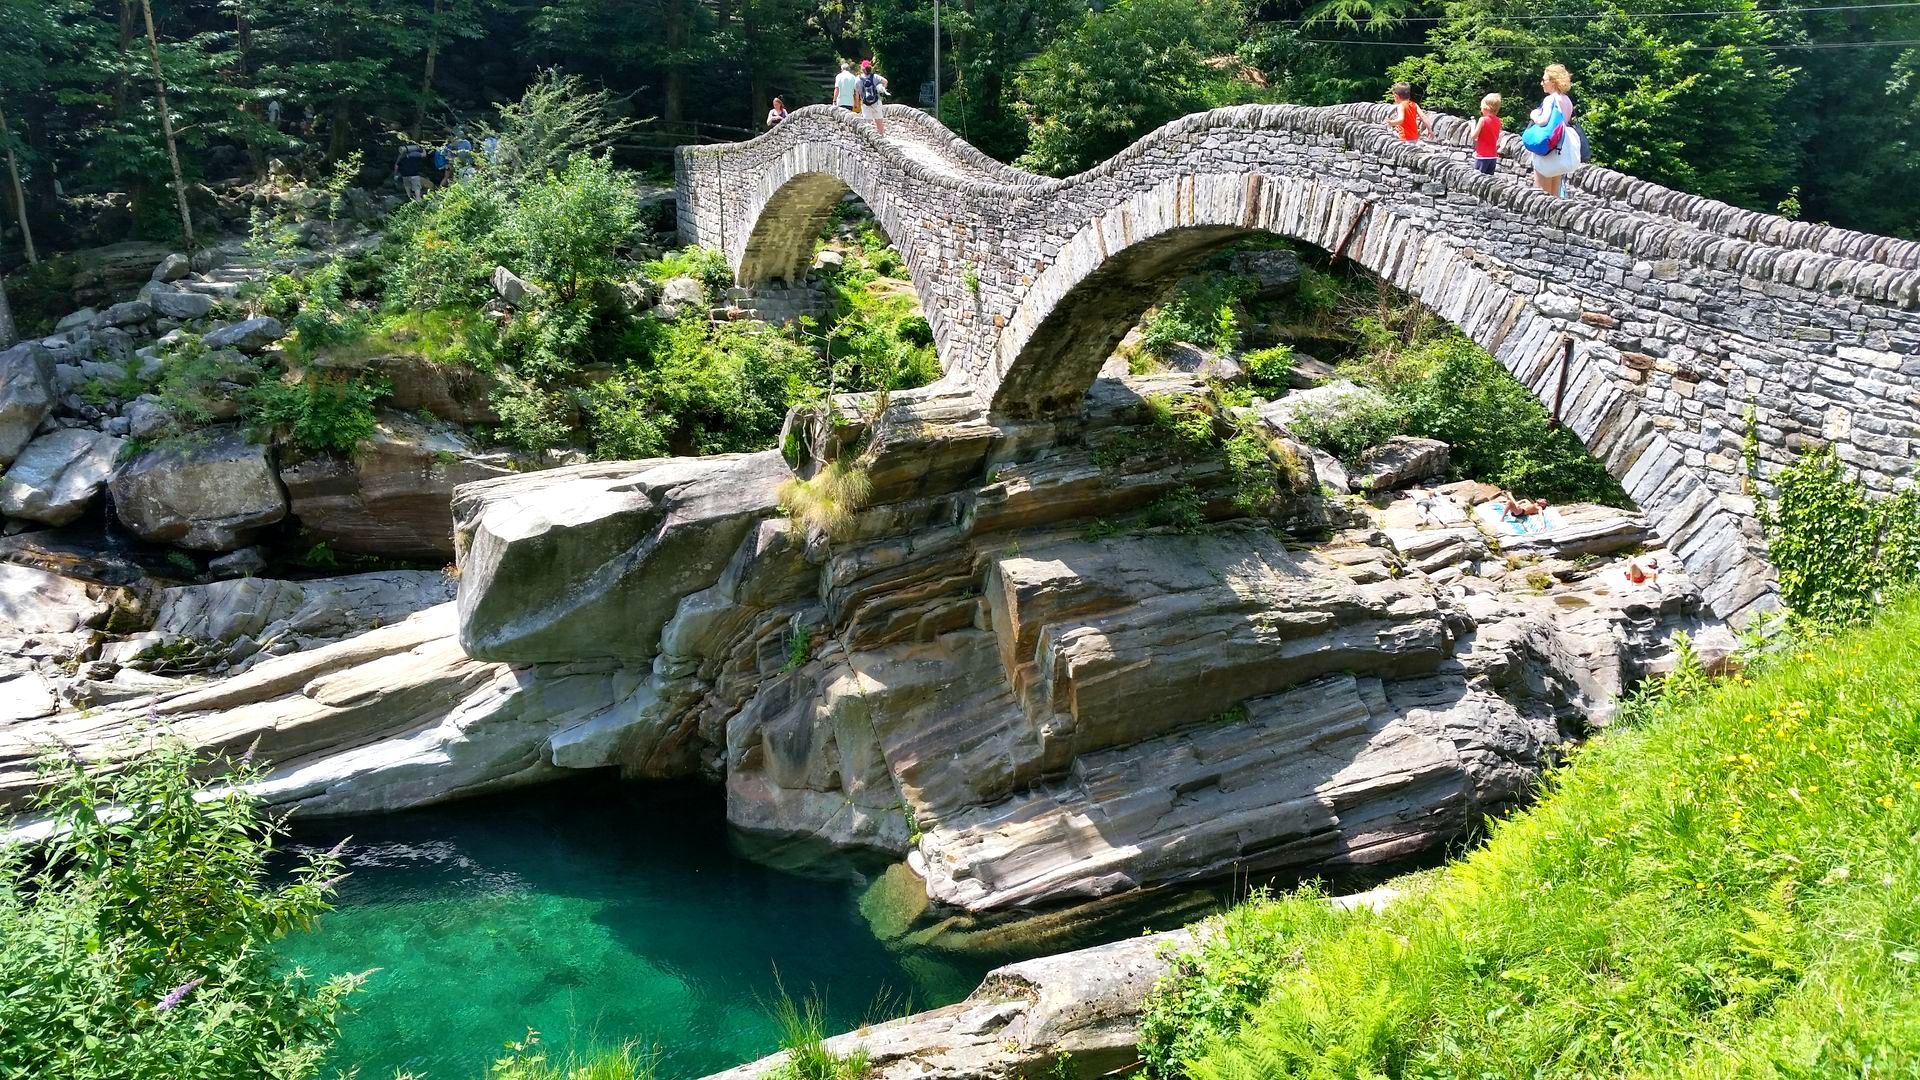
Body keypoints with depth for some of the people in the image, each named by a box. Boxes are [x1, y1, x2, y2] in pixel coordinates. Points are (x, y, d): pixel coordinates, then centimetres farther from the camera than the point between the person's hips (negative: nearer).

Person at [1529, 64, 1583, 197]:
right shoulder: (1567, 100, 12)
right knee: (1554, 194, 12)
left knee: (1542, 194, -5)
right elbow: (1567, 121, 17)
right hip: (1561, 151, 8)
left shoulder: (1550, 99, -13)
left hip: (1547, 149, -8)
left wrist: (1534, 115, -5)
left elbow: (1543, 121, -25)